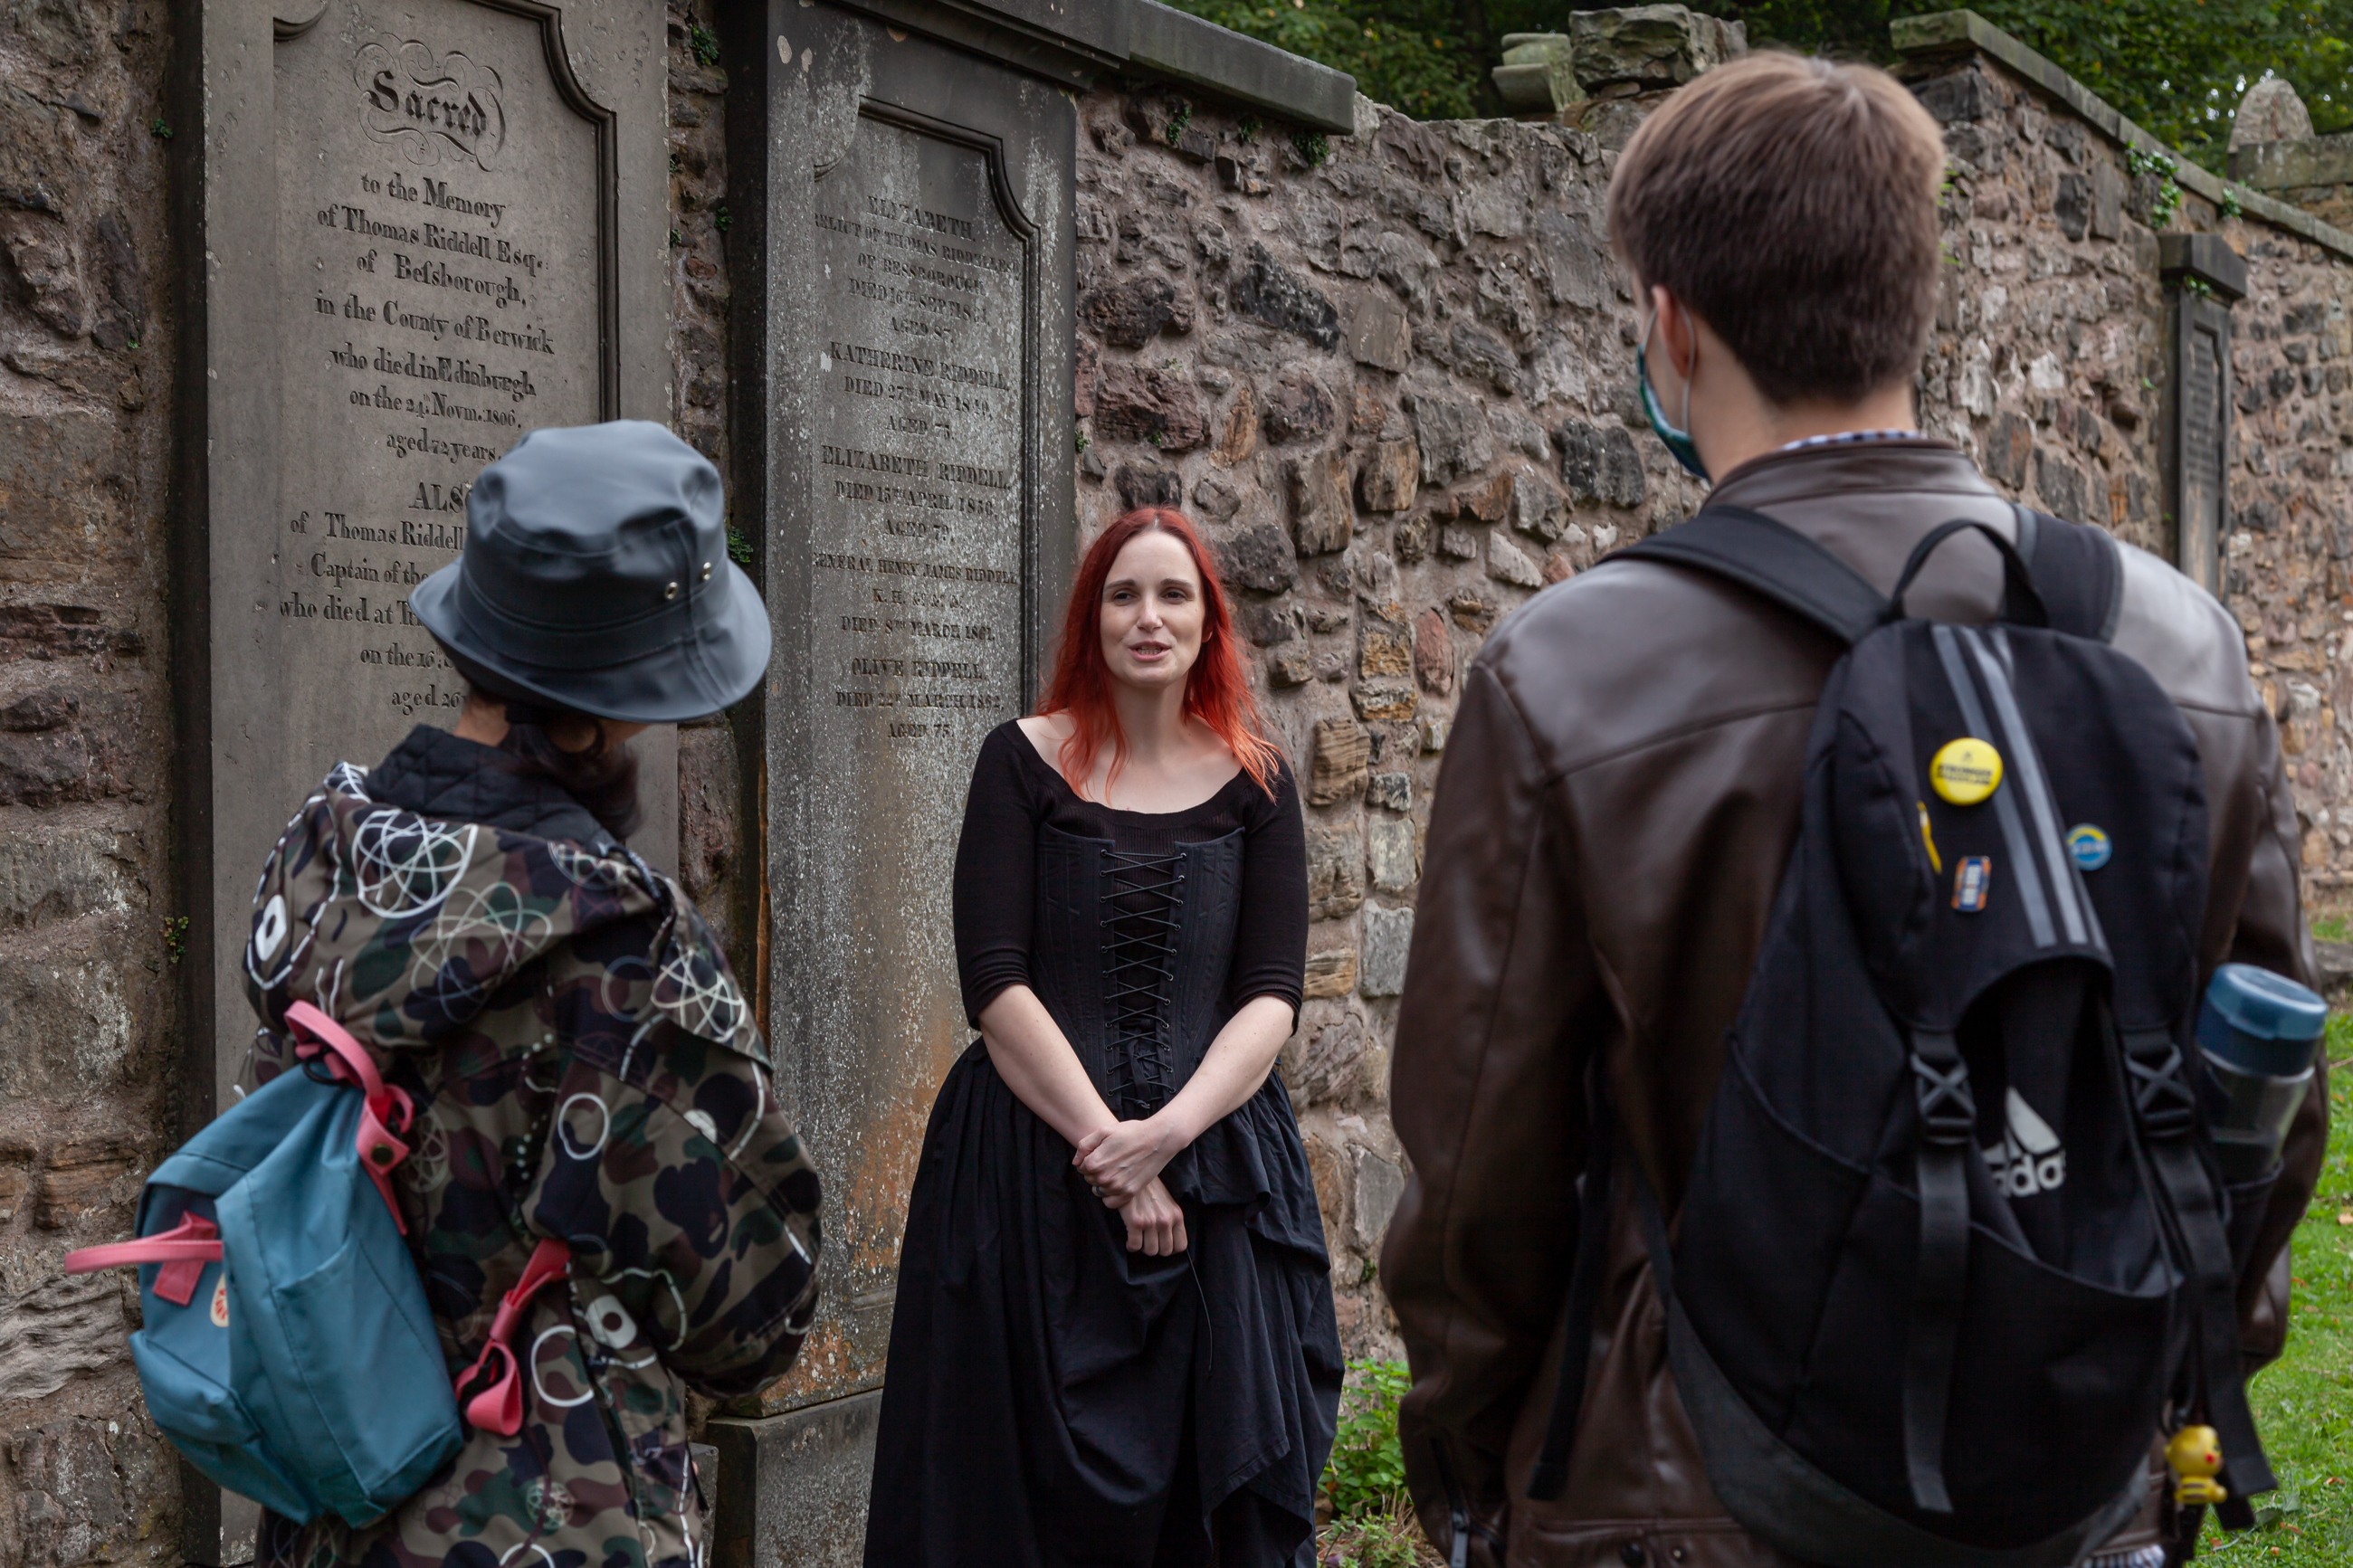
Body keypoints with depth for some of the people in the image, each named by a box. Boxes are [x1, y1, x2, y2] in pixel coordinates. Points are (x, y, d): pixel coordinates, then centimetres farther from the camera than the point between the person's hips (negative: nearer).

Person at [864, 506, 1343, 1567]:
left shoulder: (1255, 784, 7)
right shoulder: (1025, 762, 2)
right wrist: (1106, 1151, -14)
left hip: (1218, 1178, 2)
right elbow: (994, 983, -6)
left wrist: (1166, 1134, -16)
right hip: (1035, 1179, -2)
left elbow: (1272, 998, 0)